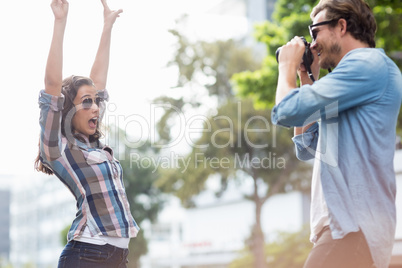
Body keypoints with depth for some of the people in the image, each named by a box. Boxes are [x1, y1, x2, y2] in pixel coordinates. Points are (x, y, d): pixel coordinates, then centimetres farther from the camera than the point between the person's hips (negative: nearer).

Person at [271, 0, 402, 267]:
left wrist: (288, 66, 3)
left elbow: (287, 112, -16)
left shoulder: (369, 63, -9)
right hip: (344, 225, 10)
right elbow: (306, 147, 23)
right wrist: (307, 81, 21)